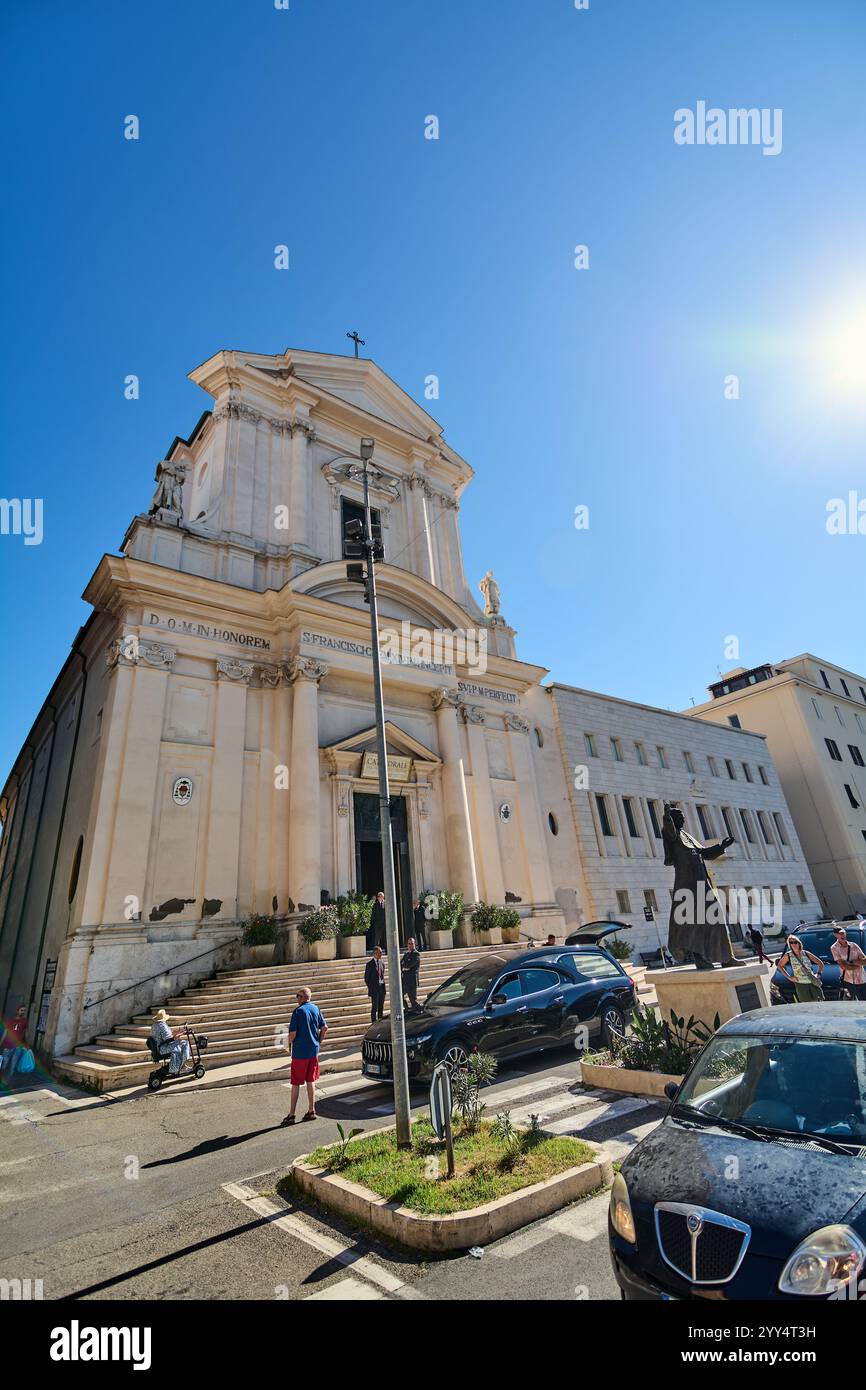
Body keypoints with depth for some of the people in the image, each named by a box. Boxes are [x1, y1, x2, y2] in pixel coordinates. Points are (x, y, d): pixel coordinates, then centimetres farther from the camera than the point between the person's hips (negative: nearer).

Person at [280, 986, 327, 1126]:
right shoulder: (316, 1009, 2)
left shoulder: (298, 1011, -15)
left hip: (300, 1052, -5)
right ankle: (311, 1111, 21)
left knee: (296, 1084, 4)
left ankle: (291, 1115, 9)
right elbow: (324, 1028, 6)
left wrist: (289, 1044, 2)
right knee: (311, 1081, 15)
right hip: (313, 1051, 5)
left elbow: (292, 1033, -18)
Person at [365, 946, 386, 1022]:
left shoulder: (382, 962, 9)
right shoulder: (370, 964, -9)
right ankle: (374, 1023, 6)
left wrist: (383, 984, 10)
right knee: (374, 1007, -2)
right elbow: (366, 977, -5)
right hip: (374, 988, -6)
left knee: (381, 1007, 11)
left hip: (382, 987, 6)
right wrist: (370, 987, -3)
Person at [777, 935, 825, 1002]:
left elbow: (820, 963, 17)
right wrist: (789, 977, 3)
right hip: (801, 984, -2)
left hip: (813, 983, 2)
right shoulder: (788, 955, 0)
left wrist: (819, 974, 5)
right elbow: (779, 966, 11)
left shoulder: (806, 953, 5)